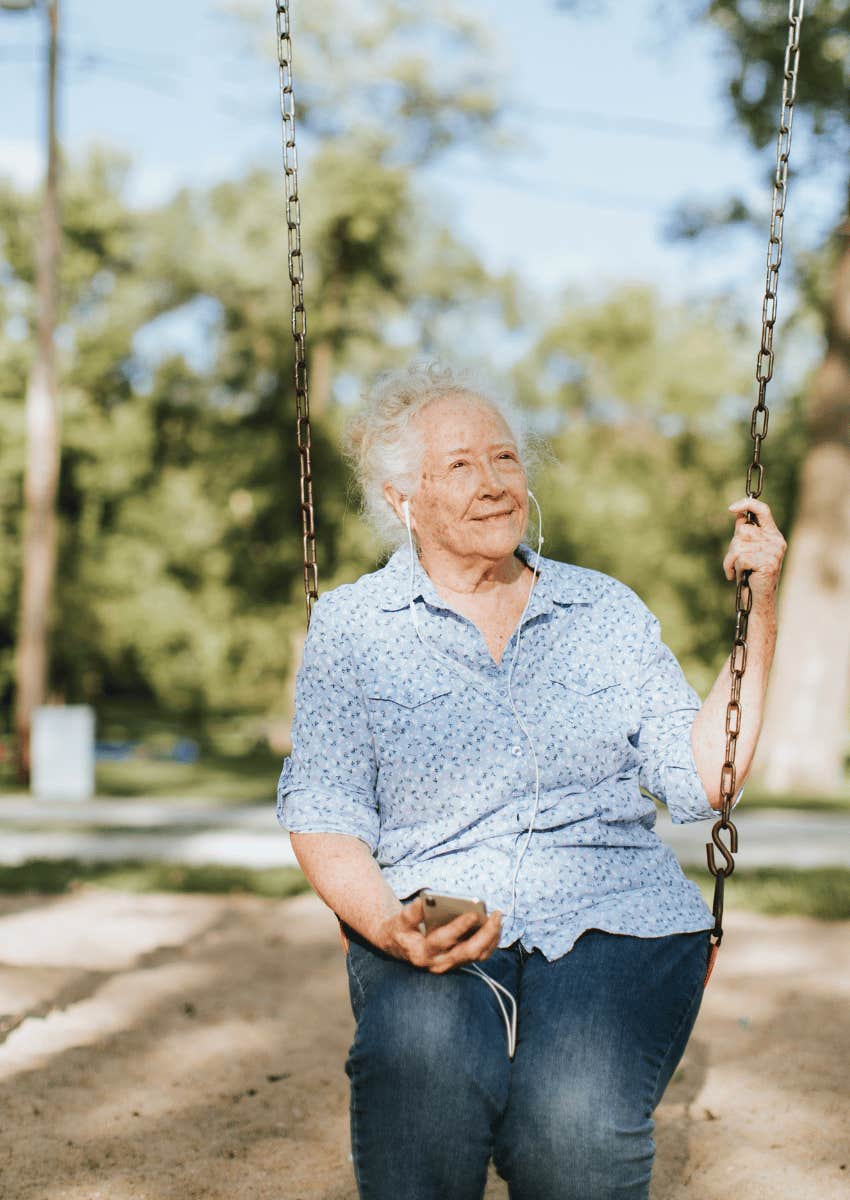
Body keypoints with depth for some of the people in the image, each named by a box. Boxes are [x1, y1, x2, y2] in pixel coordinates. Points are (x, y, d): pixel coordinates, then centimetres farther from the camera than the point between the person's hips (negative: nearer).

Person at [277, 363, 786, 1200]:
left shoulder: (606, 612, 16)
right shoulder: (349, 626, 10)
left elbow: (701, 783, 10)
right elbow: (324, 816, 3)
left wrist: (758, 615, 6)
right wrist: (390, 928, -17)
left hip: (613, 919, 1)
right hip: (434, 929, -1)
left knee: (571, 1120, -31)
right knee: (425, 1076, -36)